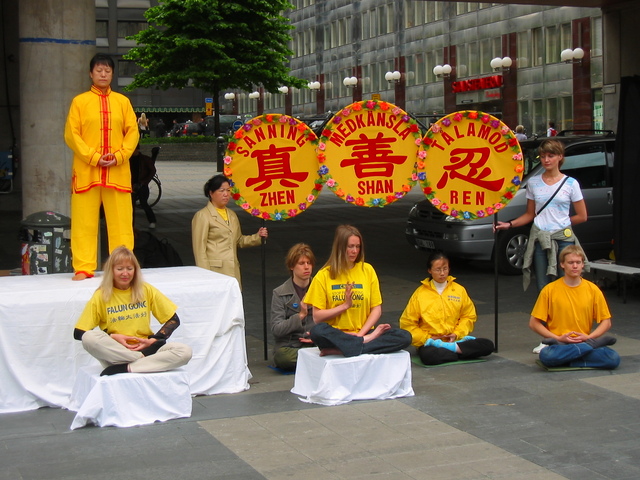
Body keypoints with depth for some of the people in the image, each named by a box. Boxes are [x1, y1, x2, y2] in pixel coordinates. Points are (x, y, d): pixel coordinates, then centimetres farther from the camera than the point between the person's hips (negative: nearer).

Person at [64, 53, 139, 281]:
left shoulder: (122, 101, 10)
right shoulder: (80, 101, 5)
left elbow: (132, 132, 7)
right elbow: (71, 134, -1)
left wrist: (119, 156, -9)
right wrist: (94, 157, -11)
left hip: (118, 172, 1)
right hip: (86, 172, -1)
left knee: (121, 221, 2)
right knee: (84, 222, -1)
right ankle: (84, 268, 4)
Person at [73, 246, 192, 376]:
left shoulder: (146, 290, 4)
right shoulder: (101, 296, 0)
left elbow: (174, 320, 7)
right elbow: (78, 333, -3)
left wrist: (153, 340, -8)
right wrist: (112, 337, -13)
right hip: (114, 353, -2)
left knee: (185, 351, -24)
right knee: (89, 338, -32)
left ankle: (125, 368, -27)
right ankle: (144, 360, -24)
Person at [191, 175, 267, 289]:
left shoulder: (232, 215, 20)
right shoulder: (202, 216, -2)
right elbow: (199, 249, -6)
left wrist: (257, 237, 13)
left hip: (233, 271, 6)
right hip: (215, 271, -6)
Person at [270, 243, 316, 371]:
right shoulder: (280, 293, 2)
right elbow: (276, 329, -6)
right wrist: (300, 316, -15)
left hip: (316, 345, 1)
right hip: (288, 347, -1)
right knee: (281, 356, -37)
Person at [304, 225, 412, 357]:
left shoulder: (367, 270, 9)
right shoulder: (324, 276, 2)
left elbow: (376, 309, 5)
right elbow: (317, 317, -3)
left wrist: (360, 334, -9)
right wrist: (345, 305, -10)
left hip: (362, 332, 3)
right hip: (336, 335, -3)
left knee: (405, 337, -22)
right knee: (317, 331, -37)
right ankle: (367, 341, -22)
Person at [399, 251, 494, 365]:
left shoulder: (459, 290, 8)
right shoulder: (420, 293, 1)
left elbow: (469, 316, 13)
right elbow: (407, 323, 2)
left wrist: (457, 333, -3)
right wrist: (427, 338, -8)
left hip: (454, 340, 3)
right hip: (430, 342, -3)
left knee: (488, 345, -19)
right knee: (428, 355, -39)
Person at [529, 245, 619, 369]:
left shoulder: (592, 290, 5)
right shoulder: (550, 290, -1)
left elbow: (606, 322, 9)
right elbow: (533, 323, 0)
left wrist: (588, 337, -8)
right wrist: (558, 338, -11)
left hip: (584, 342, 1)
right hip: (559, 344, -1)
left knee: (613, 358, -28)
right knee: (546, 355, -38)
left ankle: (567, 360, -16)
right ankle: (594, 344, -21)